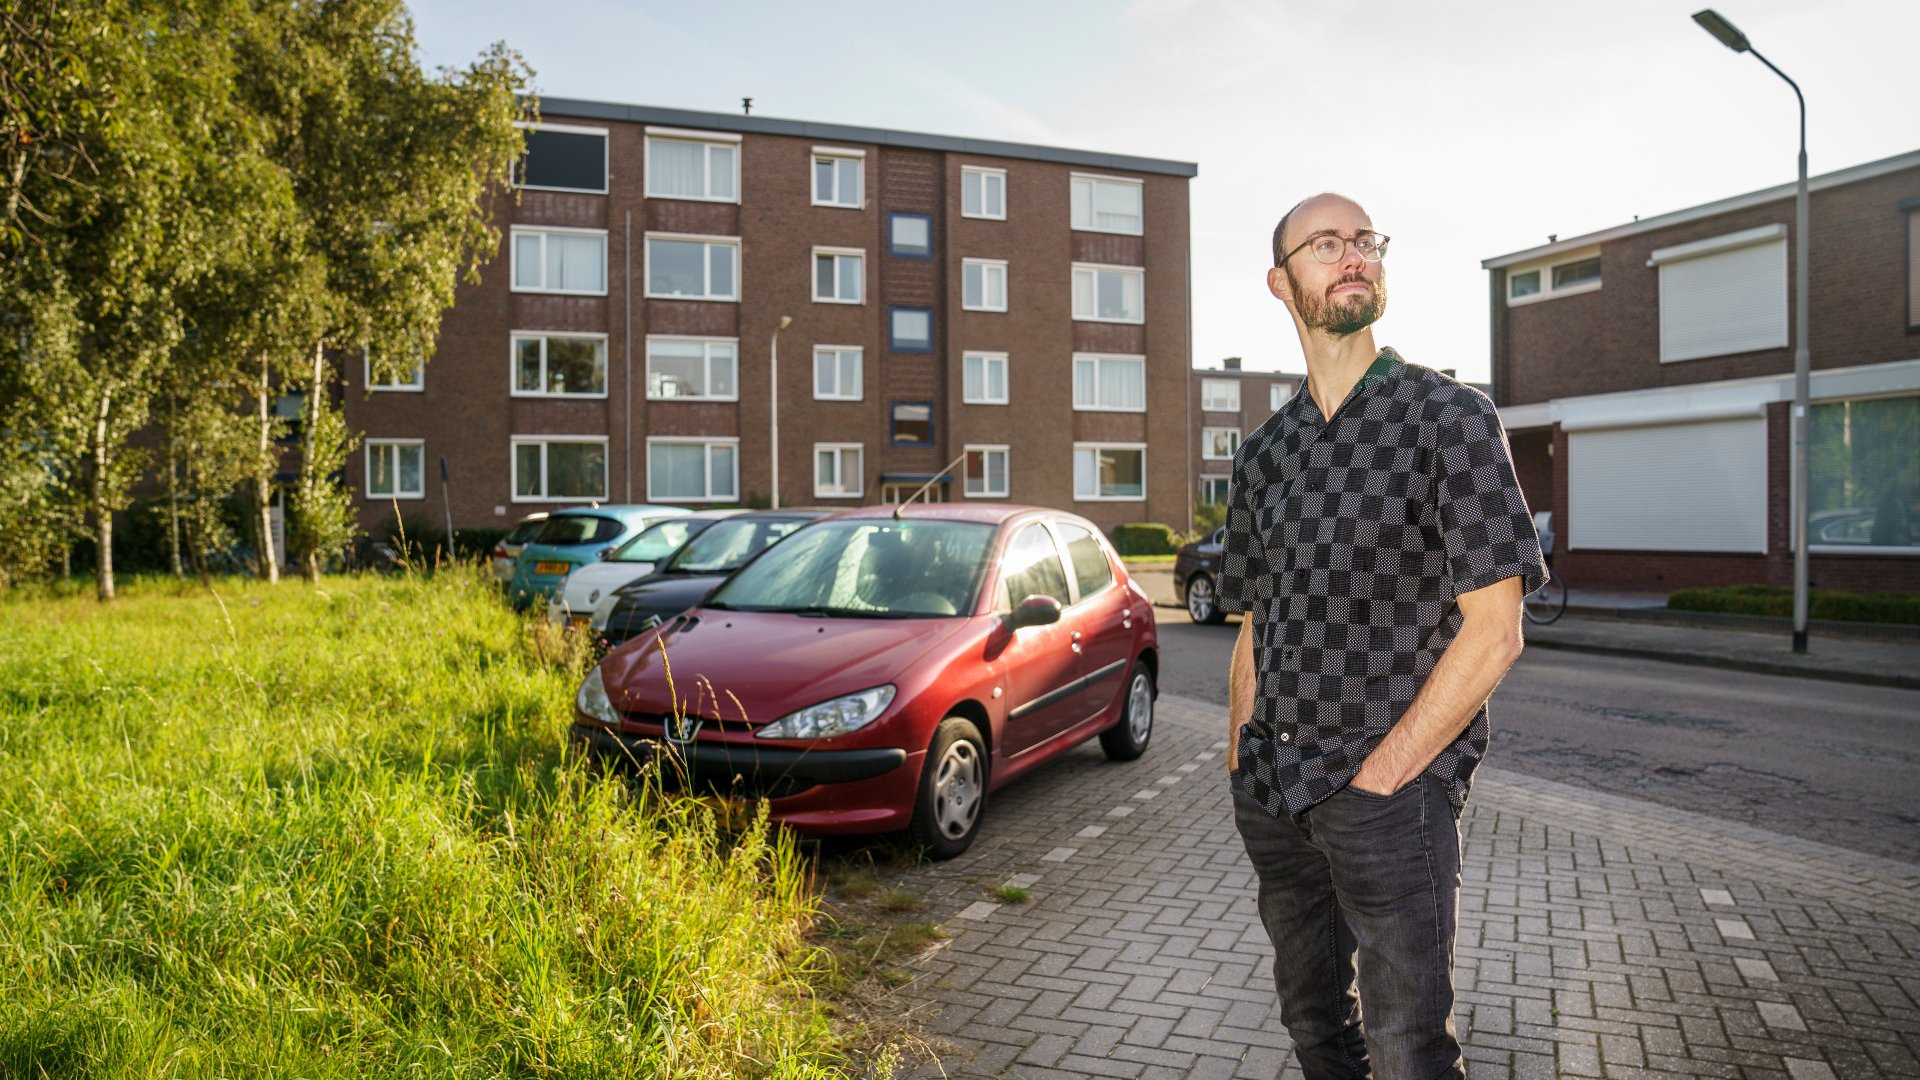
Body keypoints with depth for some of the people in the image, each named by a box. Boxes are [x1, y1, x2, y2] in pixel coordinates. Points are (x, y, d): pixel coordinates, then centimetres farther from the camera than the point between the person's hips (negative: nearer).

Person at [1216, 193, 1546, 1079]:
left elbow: (1494, 632, -12)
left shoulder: (1450, 416, -6)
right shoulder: (1262, 454, 9)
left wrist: (1377, 778, -14)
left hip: (1393, 788, -5)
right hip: (1272, 796, 5)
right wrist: (1240, 770, 6)